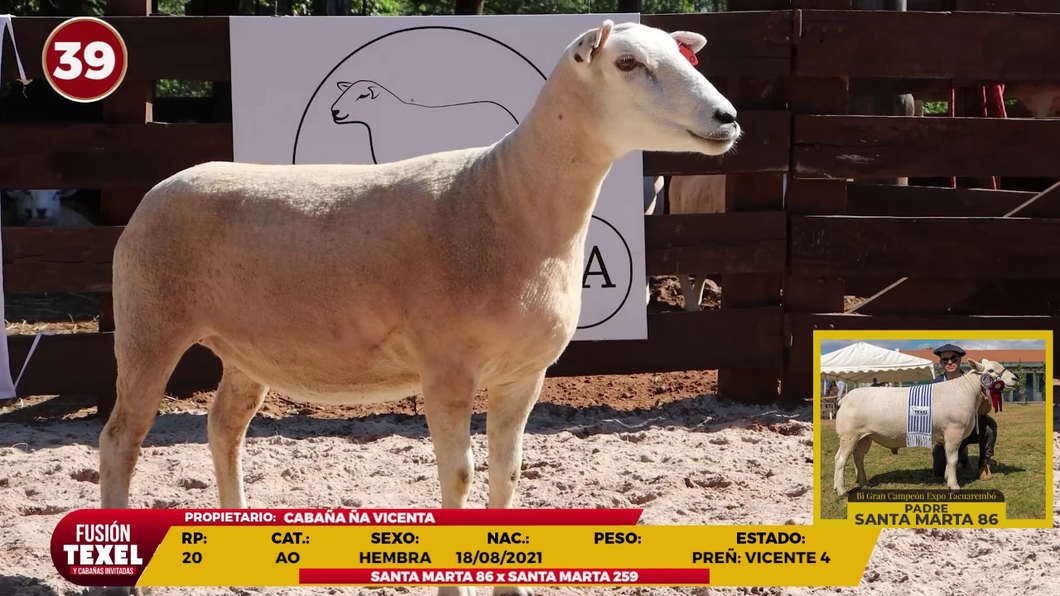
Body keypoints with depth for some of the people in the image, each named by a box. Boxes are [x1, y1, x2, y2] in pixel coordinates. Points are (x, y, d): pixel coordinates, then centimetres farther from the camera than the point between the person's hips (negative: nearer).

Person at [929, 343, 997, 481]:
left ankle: (984, 463, -9)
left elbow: (982, 412, -21)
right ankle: (962, 453, 19)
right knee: (940, 471, -19)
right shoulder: (936, 384, -6)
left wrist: (986, 399, -44)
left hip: (972, 428, -1)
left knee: (988, 423, -34)